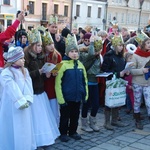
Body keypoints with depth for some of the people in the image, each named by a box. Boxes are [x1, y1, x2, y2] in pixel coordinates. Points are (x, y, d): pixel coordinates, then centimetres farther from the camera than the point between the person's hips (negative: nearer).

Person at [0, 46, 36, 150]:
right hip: (12, 107, -6)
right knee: (14, 129, 0)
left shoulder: (25, 71, 8)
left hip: (24, 105, 6)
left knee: (25, 128, 13)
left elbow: (28, 86, -4)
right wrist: (21, 102, -23)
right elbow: (13, 90, -20)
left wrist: (27, 100, -17)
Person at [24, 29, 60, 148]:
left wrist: (46, 75, -4)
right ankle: (37, 140, 10)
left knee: (44, 115, 11)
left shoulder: (41, 57, 12)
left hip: (41, 90, 7)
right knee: (36, 116, -1)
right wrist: (38, 72, -22)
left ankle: (46, 136, 23)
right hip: (32, 92, -7)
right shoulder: (26, 57, -11)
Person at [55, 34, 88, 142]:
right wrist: (60, 98, -17)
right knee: (65, 116, 9)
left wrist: (85, 94, 7)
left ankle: (73, 132, 33)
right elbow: (58, 83, -15)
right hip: (66, 97, -5)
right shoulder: (63, 64, -13)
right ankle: (63, 133, 25)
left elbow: (84, 80, 11)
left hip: (78, 96, 5)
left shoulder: (80, 64, 5)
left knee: (75, 115, 17)